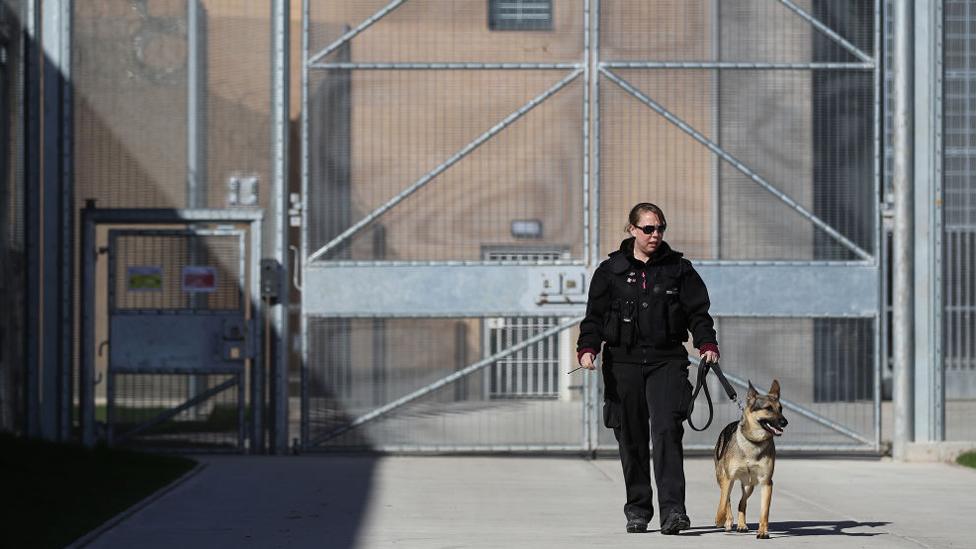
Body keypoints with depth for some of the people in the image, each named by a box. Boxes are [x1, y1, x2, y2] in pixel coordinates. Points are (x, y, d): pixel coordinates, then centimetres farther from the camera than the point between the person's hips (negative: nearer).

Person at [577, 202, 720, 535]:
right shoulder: (611, 270, 9)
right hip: (623, 363, 1)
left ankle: (672, 509, -20)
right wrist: (588, 348, -10)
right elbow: (595, 315, 6)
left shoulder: (678, 268, 9)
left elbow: (697, 311, 7)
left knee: (667, 430, -16)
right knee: (631, 438, 4)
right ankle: (637, 510, 14)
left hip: (667, 361, -1)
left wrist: (707, 344, -9)